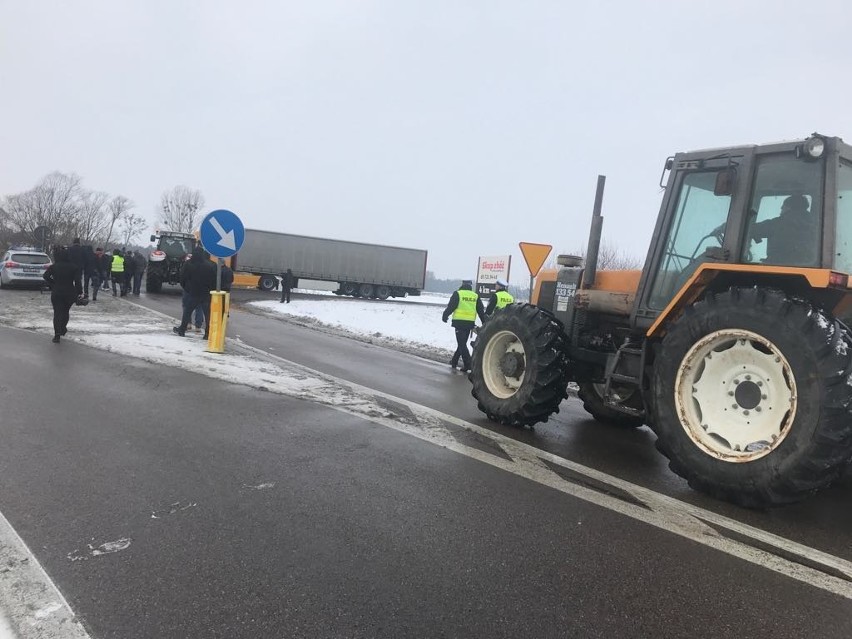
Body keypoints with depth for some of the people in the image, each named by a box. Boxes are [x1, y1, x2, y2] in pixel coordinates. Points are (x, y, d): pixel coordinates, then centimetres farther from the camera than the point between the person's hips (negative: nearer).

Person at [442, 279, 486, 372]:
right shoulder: (476, 296, 10)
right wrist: (484, 323, 15)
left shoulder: (457, 294, -2)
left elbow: (450, 307, -5)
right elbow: (481, 311, 11)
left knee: (462, 344, -4)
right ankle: (454, 361, 28)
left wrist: (445, 316, 7)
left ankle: (468, 365, -12)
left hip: (459, 322, -5)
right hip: (470, 323, 5)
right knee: (462, 343, 17)